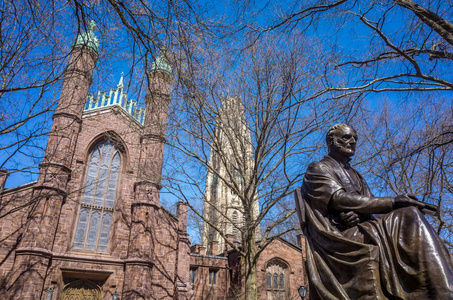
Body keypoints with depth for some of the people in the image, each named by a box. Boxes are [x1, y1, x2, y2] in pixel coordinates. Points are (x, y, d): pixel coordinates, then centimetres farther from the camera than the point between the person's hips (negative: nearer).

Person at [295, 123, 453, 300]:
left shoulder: (354, 174, 27)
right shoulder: (317, 169, 5)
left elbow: (369, 204, 12)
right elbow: (340, 199, -11)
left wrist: (357, 214, -13)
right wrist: (393, 202, -15)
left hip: (360, 230, 7)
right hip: (337, 237, -6)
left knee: (409, 216, -16)